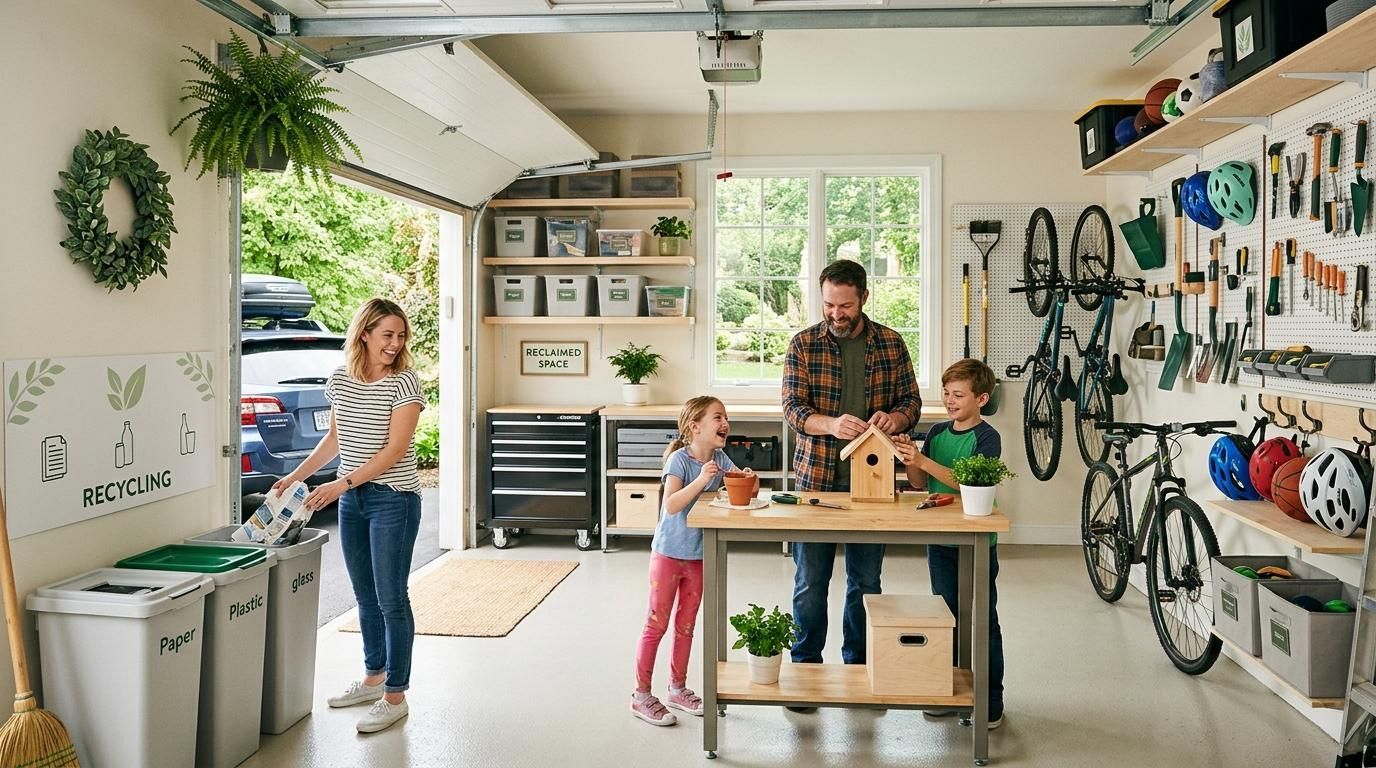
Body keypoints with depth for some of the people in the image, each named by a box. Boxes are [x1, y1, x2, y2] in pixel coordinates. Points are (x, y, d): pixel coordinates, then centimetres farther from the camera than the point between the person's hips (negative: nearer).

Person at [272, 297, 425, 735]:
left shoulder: (404, 383, -11)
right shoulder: (340, 380, 6)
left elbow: (396, 449, -16)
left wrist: (343, 483, -22)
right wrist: (298, 474, 9)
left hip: (393, 499, -6)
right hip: (351, 500, 6)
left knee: (391, 598, -2)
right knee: (365, 596, 16)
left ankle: (395, 696, 8)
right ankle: (373, 678, 31)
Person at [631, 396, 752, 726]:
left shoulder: (720, 458, 0)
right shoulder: (679, 459, -19)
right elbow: (671, 505, -28)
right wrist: (701, 480, -39)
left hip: (699, 555, 6)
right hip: (669, 553, -6)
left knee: (686, 625, 17)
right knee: (656, 624, 2)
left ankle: (677, 689, 31)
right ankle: (641, 696, 13)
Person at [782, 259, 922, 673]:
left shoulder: (891, 343, 3)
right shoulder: (803, 344, -2)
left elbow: (911, 400, 9)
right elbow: (793, 407, -8)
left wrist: (896, 417, -15)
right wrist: (832, 425, -28)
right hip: (816, 479, -1)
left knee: (866, 582, 12)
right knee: (810, 582, 6)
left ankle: (858, 666, 29)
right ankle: (806, 666, 23)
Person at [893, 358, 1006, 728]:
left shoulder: (987, 437, -10)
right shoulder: (937, 432, 8)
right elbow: (921, 485, 9)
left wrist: (922, 461, -27)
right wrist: (908, 459, -10)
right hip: (940, 539, 6)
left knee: (982, 622, 2)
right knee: (946, 617, 14)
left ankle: (991, 702, 13)